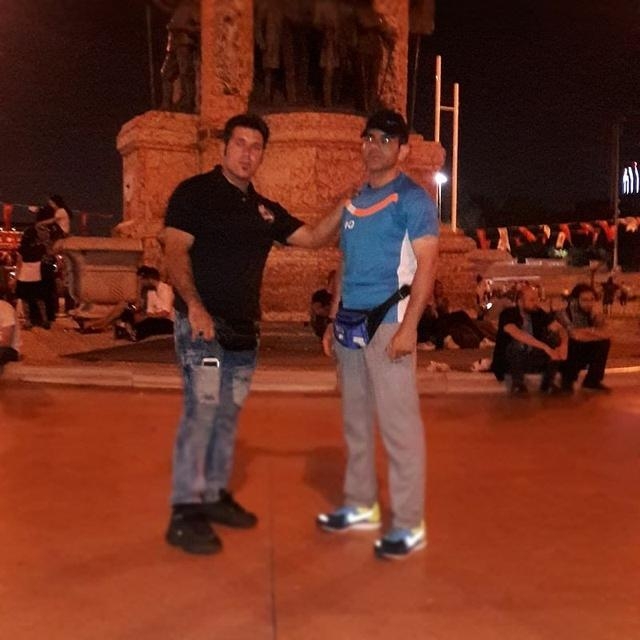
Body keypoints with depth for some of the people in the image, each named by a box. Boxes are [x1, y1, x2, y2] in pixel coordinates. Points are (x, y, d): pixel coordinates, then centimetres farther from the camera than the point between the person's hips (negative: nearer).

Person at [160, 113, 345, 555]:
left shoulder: (264, 209, 16)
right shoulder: (195, 192, -3)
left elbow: (313, 238, 14)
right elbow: (175, 249, -13)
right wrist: (194, 304, -26)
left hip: (245, 328, 7)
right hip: (203, 323, -7)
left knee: (228, 415, 12)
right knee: (201, 411, -10)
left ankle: (215, 495, 23)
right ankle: (185, 512, -3)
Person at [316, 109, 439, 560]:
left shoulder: (412, 199, -4)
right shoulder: (353, 200, 16)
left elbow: (426, 264, -11)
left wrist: (408, 327, -20)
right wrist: (333, 321, 15)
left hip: (388, 324, -7)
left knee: (399, 424, -4)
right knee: (356, 420, 13)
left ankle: (410, 525, 4)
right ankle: (361, 506, 26)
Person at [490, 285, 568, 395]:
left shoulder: (538, 313, 0)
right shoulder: (508, 314, -16)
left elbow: (560, 329, -3)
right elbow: (517, 334, -34)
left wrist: (563, 344, -27)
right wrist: (545, 347, -42)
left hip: (533, 359, 5)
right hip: (510, 360, -5)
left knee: (556, 338, -14)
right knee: (517, 344, -34)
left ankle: (548, 383, -6)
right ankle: (517, 384, -17)